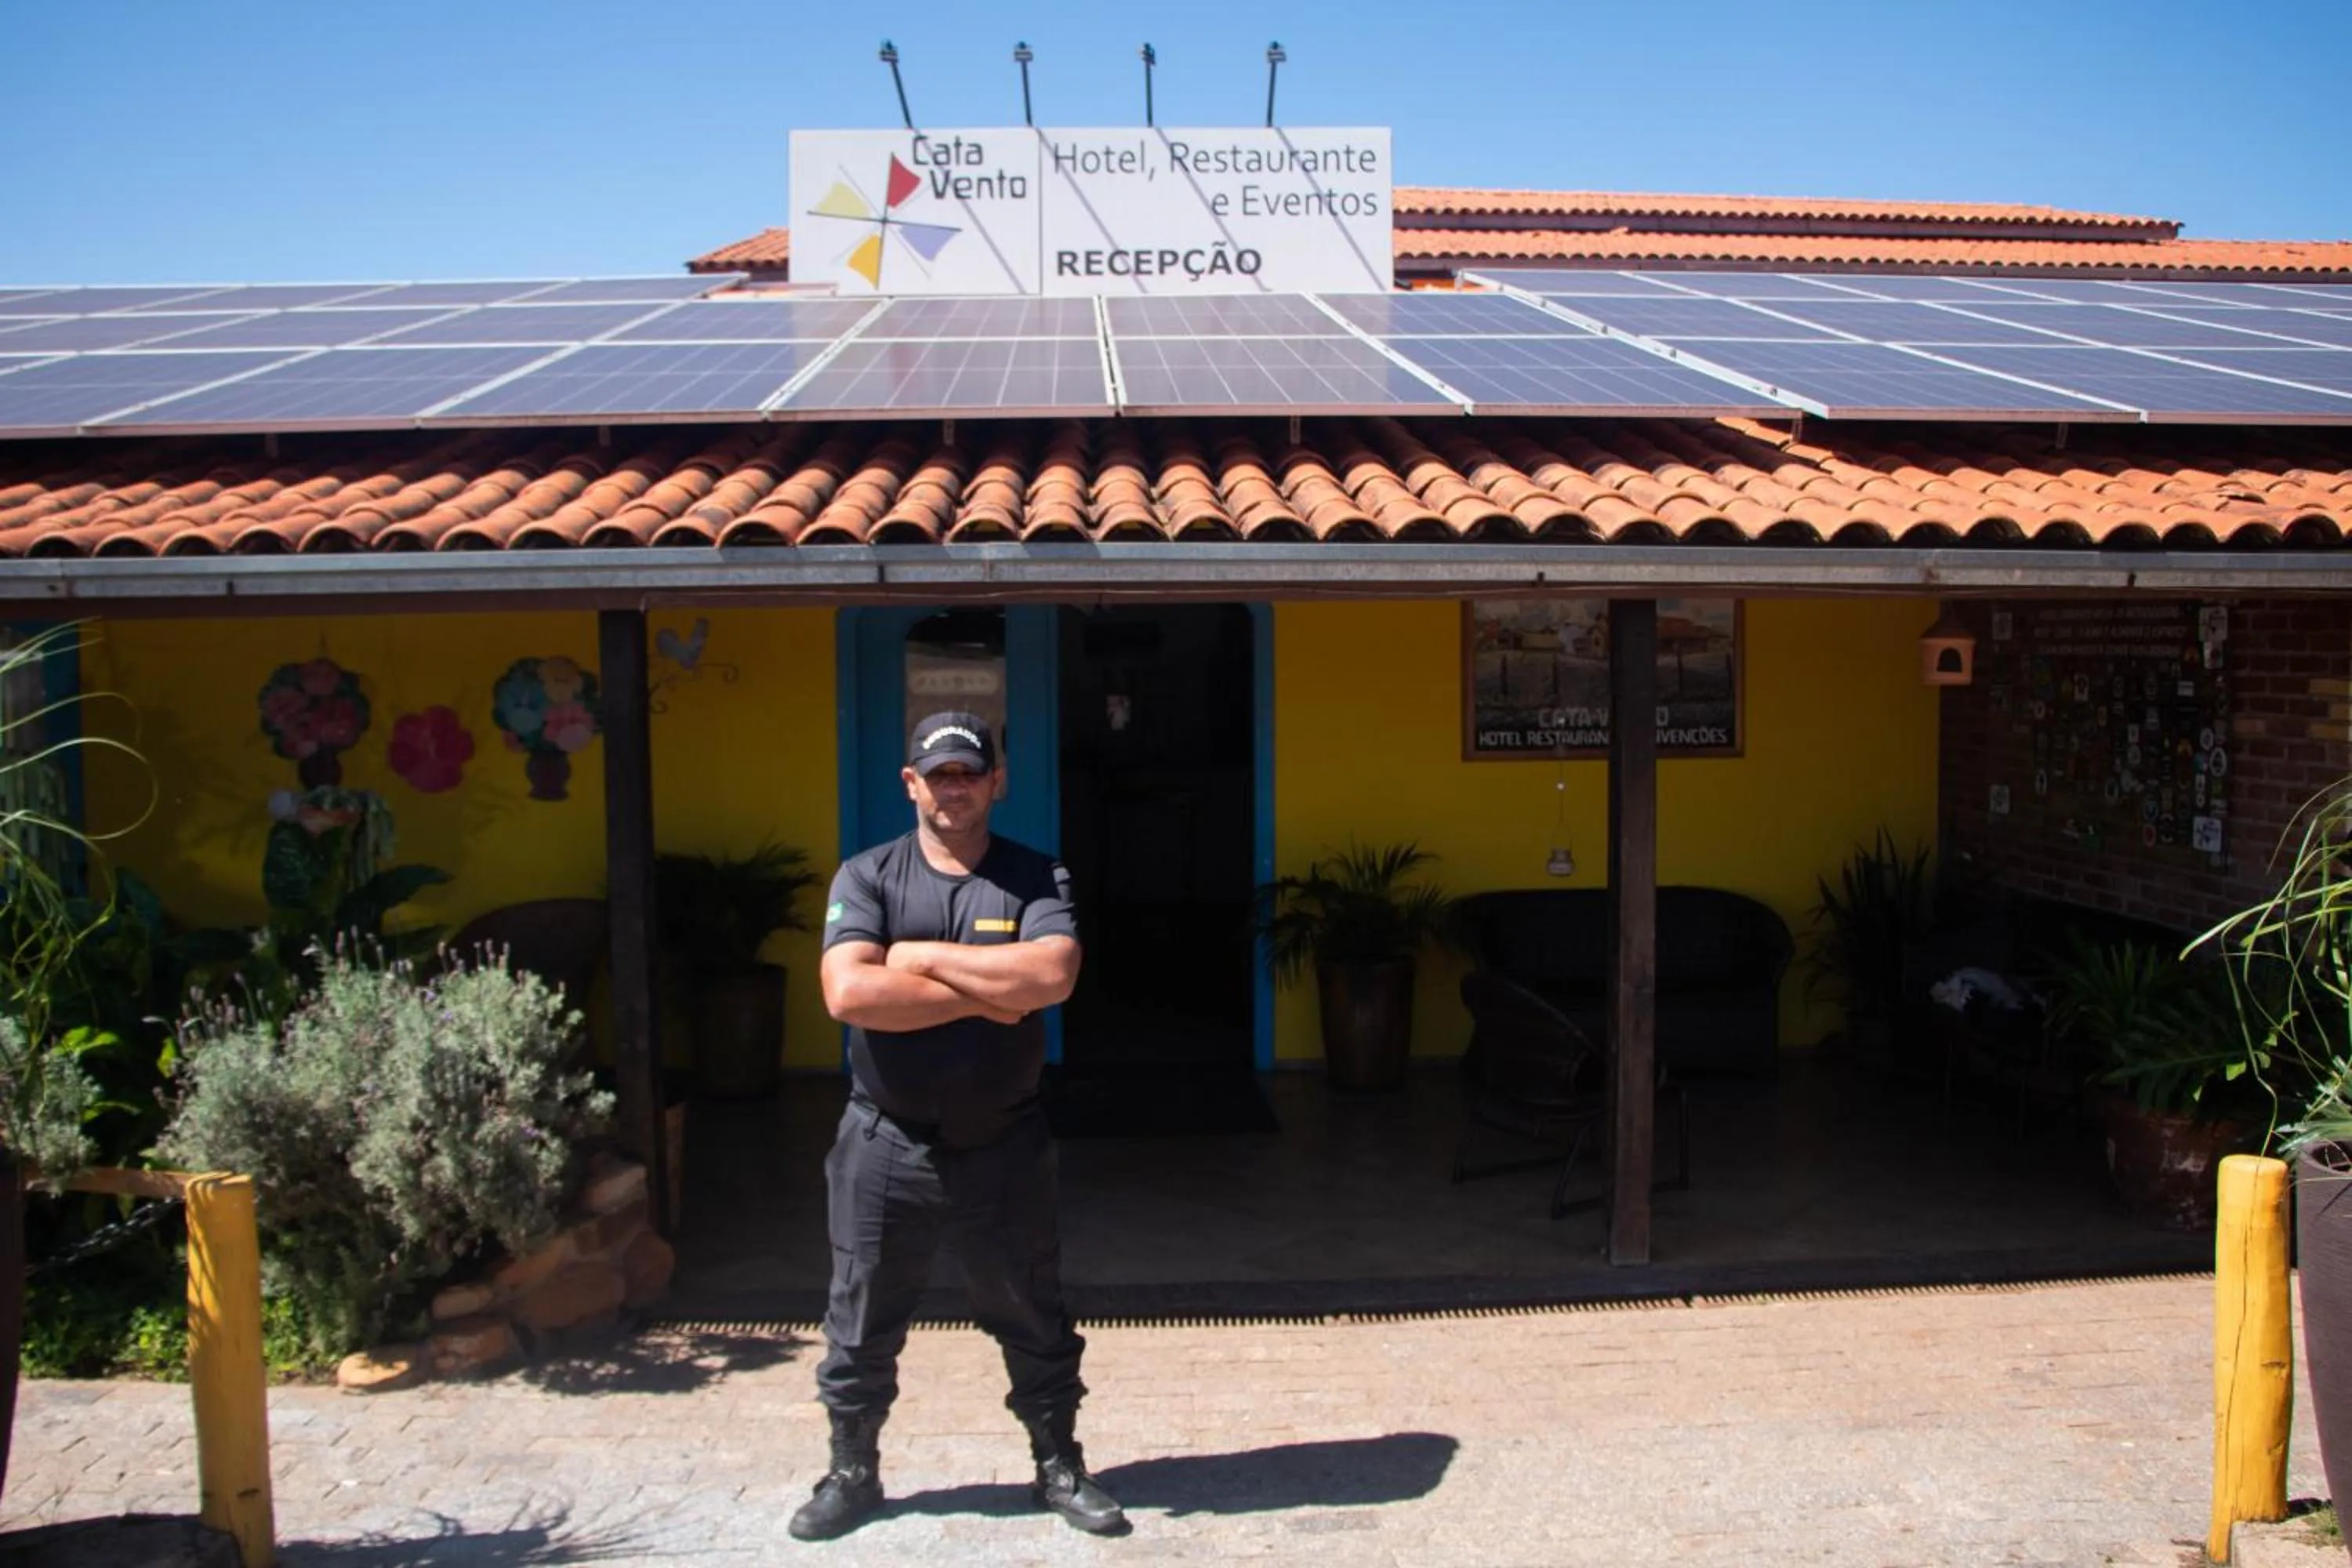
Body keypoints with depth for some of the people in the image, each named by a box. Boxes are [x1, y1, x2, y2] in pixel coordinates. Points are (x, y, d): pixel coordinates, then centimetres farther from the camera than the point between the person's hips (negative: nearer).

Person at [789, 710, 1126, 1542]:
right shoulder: (866, 876, -4)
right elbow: (850, 993, -20)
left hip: (1003, 1147, 0)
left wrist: (922, 956, -18)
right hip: (886, 1146, 0)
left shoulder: (1038, 877, -4)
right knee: (861, 1325, 13)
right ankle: (852, 1474, 32)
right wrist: (984, 996, -20)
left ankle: (1058, 1466, 32)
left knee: (1034, 1320, 13)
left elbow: (1051, 976, -23)